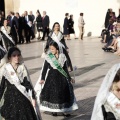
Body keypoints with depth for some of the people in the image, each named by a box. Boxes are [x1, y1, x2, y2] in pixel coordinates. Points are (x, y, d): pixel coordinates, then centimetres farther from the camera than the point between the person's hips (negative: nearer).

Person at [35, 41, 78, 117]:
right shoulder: (48, 57, -7)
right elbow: (45, 68, -4)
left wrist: (69, 78, 9)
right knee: (52, 92, -2)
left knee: (64, 92, 3)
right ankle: (53, 110, 11)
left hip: (61, 76, 2)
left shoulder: (62, 57, 0)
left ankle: (65, 110, 14)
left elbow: (65, 68, 8)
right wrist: (42, 78, -10)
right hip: (52, 76, -2)